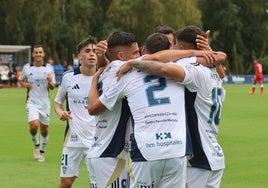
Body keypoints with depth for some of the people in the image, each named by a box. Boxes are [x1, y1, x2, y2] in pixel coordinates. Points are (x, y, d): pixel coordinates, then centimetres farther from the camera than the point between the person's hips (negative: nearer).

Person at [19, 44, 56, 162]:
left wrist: (50, 82, -19)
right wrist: (24, 84, -5)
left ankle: (42, 151, 25)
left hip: (45, 103, 1)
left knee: (44, 129, 6)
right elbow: (21, 80, 17)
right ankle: (36, 145, 6)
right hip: (32, 102, -1)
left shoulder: (49, 68, 0)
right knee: (34, 125, -21)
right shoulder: (27, 68, 0)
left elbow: (52, 87, 3)